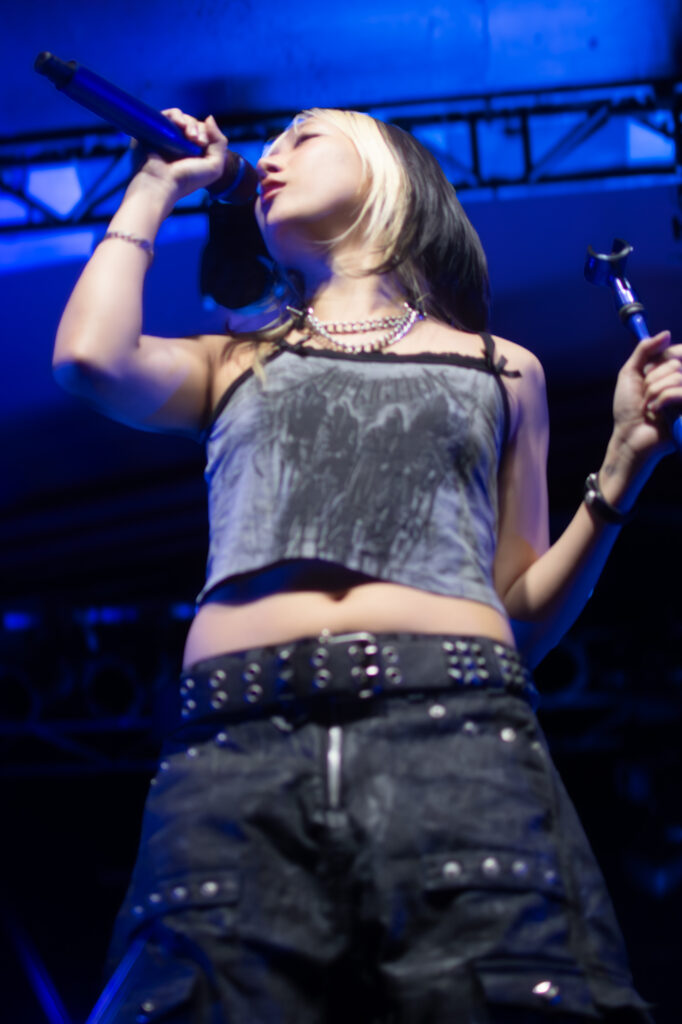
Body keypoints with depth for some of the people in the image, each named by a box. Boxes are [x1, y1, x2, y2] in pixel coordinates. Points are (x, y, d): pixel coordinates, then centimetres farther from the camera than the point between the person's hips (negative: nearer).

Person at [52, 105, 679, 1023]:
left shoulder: (501, 369, 26)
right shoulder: (234, 364, 28)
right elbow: (92, 355, 5)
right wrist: (157, 188, 21)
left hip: (457, 739, 0)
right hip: (239, 751, 1)